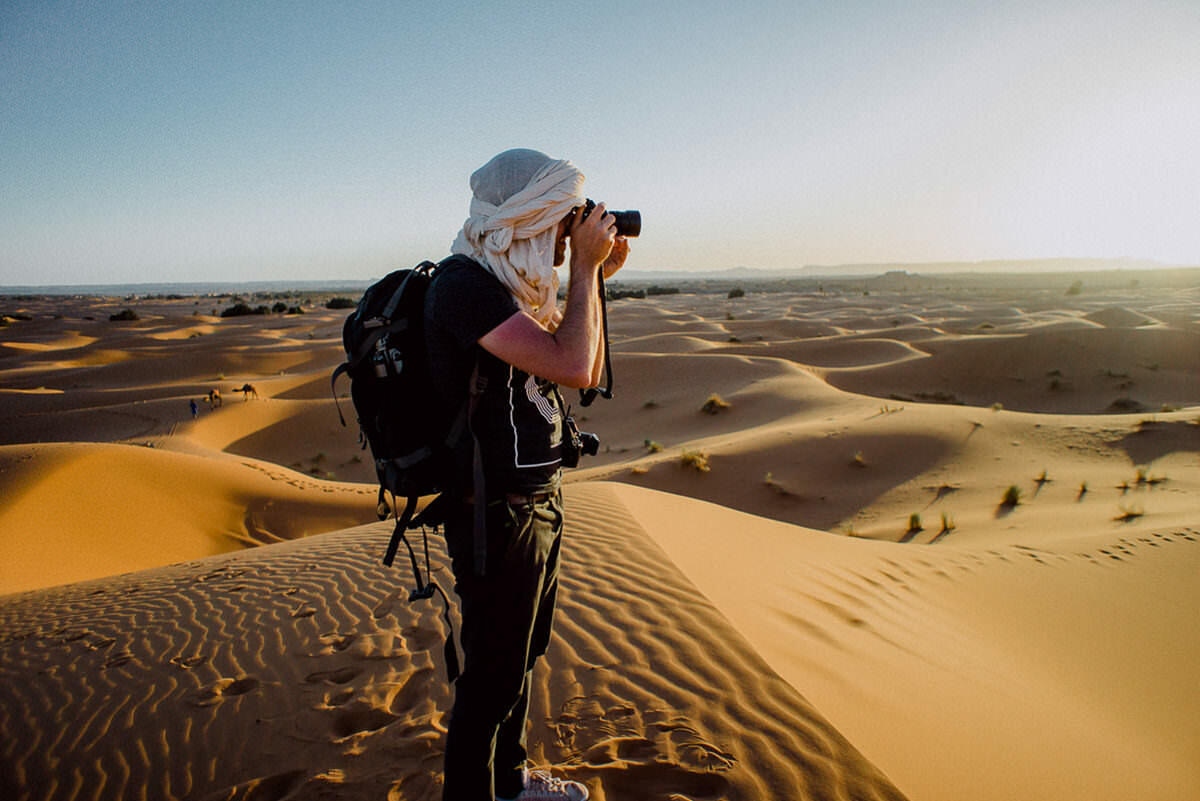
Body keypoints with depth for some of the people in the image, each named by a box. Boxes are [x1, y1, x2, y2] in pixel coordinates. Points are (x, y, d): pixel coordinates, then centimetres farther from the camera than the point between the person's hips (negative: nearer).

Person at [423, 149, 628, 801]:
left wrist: (595, 276, 5)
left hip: (538, 502, 10)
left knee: (522, 655, 25)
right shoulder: (463, 284, -21)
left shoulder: (512, 286, 8)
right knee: (492, 676, 5)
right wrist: (585, 268, -18)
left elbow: (588, 373, 12)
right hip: (497, 516, -10)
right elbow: (573, 367, -30)